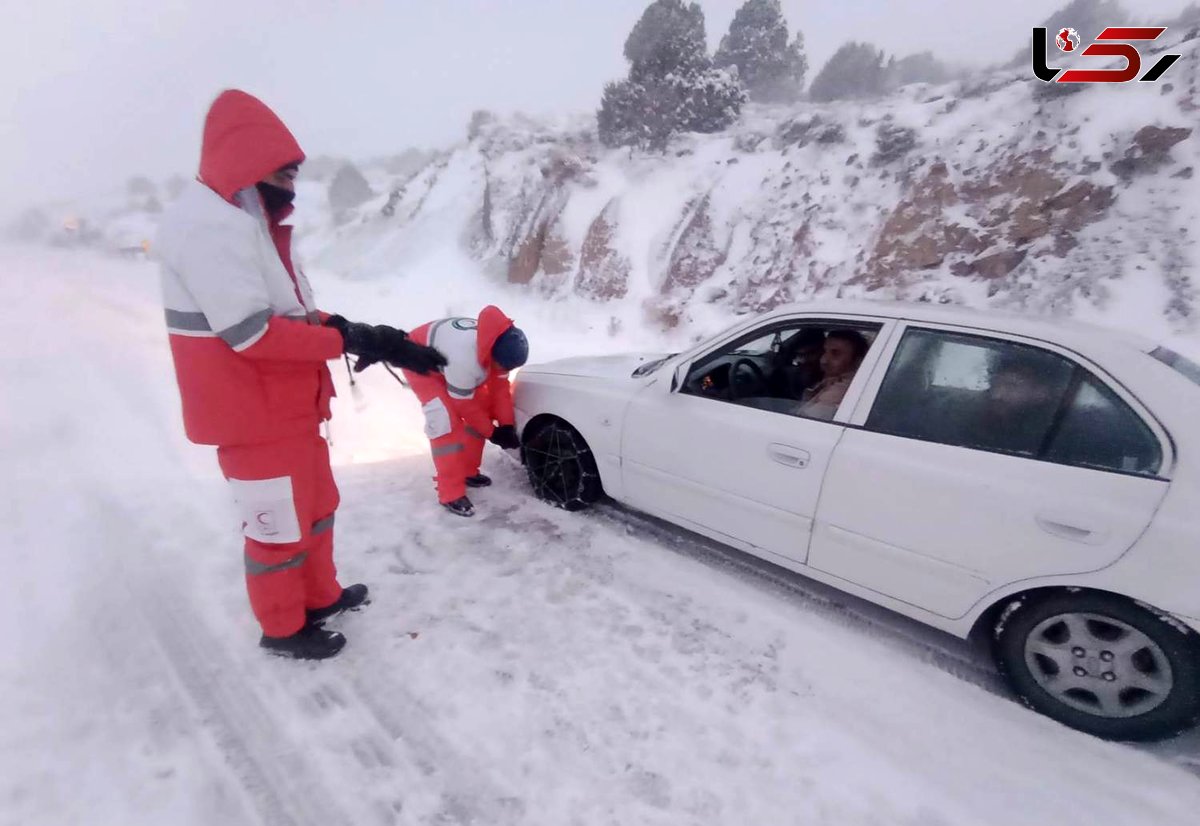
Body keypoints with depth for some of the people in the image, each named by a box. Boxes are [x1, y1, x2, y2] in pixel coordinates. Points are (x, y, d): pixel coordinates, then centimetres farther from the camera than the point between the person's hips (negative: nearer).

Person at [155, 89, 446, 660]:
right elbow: (252, 333, -27)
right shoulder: (208, 226, -20)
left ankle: (321, 597, 40)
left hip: (288, 405, 10)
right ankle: (283, 628, 27)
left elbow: (289, 312, 13)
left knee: (316, 507, 21)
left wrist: (354, 332, -4)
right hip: (254, 415, -10)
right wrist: (352, 339, -25)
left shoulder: (248, 220, 15)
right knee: (280, 526, 6)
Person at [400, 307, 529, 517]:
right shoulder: (464, 357, -45)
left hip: (446, 357, 8)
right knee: (447, 422, -21)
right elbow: (464, 405, -30)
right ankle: (451, 494, -12)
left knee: (483, 406, 5)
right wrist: (492, 432, -19)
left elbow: (500, 387, -9)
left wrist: (507, 426, -15)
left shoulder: (498, 345, -22)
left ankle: (468, 472, 20)